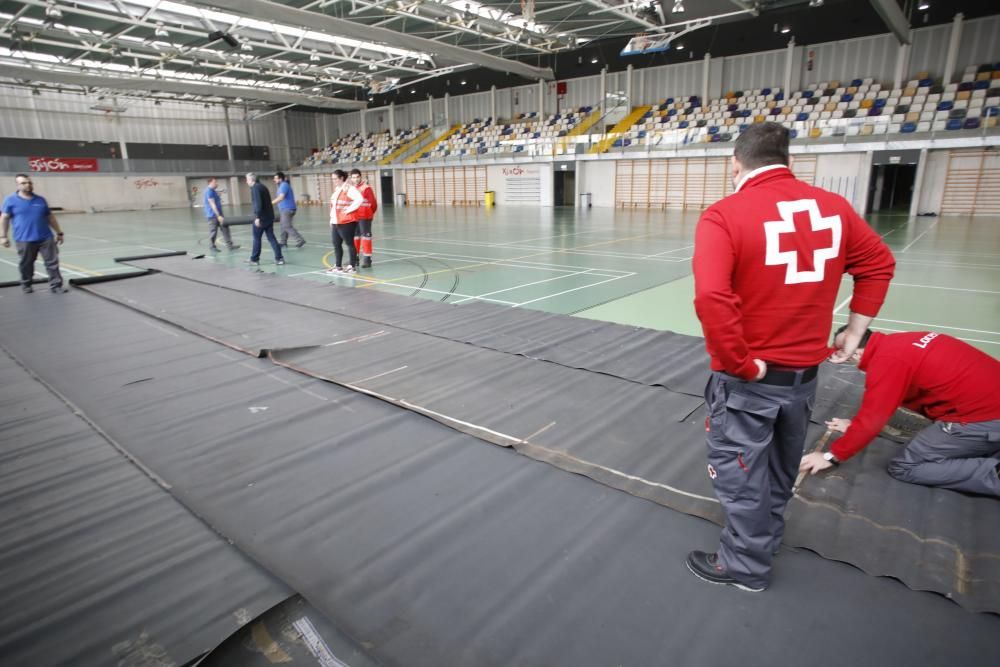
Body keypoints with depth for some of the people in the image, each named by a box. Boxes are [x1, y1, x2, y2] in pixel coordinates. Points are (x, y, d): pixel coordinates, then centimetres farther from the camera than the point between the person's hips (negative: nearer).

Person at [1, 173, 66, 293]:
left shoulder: (40, 200, 10)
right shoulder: (11, 200, 1)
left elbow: (50, 217, 16)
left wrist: (59, 232, 15)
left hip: (45, 238, 2)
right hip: (24, 240, -2)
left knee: (52, 262, -2)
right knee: (26, 264, 10)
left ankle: (56, 285, 3)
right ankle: (26, 285, 27)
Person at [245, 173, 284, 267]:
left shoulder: (255, 188, -11)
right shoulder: (262, 186, 16)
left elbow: (258, 203, -22)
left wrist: (257, 217, -23)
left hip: (261, 218, -8)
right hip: (269, 217, 8)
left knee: (256, 238, 4)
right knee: (271, 237, 7)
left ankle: (254, 259, 14)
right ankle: (279, 258, 0)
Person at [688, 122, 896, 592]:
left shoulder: (724, 215, -18)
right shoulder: (833, 207, 0)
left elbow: (712, 298, -32)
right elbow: (879, 265, 13)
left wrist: (742, 364, -21)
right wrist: (854, 332, 17)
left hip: (747, 380, -6)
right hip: (805, 373, 6)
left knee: (742, 477, 13)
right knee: (781, 472, 26)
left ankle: (744, 566, 30)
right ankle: (765, 539, 48)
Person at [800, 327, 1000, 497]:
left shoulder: (887, 360, -17)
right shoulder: (896, 344, 10)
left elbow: (872, 419, -14)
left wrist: (832, 456, -5)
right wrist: (855, 424, 28)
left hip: (983, 419, -9)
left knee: (903, 467, -1)